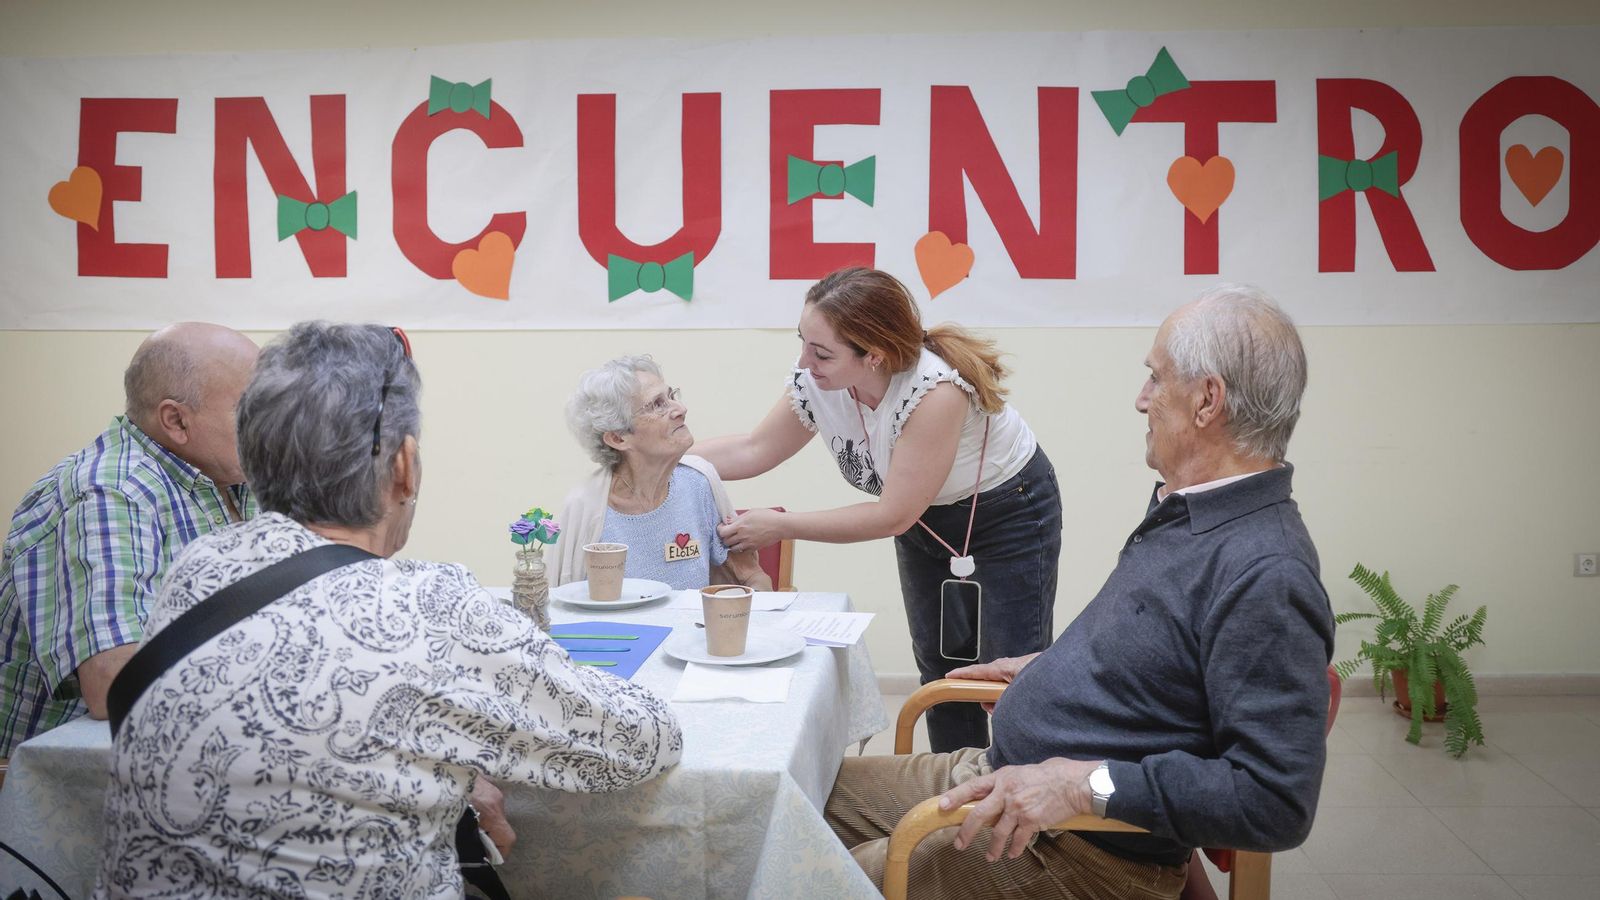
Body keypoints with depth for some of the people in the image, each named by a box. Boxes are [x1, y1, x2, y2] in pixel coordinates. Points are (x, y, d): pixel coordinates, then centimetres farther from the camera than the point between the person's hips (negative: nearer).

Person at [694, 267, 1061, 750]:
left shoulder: (936, 389, -39)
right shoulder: (816, 381, -21)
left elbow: (893, 515, -31)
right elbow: (754, 450, -4)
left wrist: (780, 526, -25)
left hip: (1006, 509, -6)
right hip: (925, 520, 6)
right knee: (939, 668, 12)